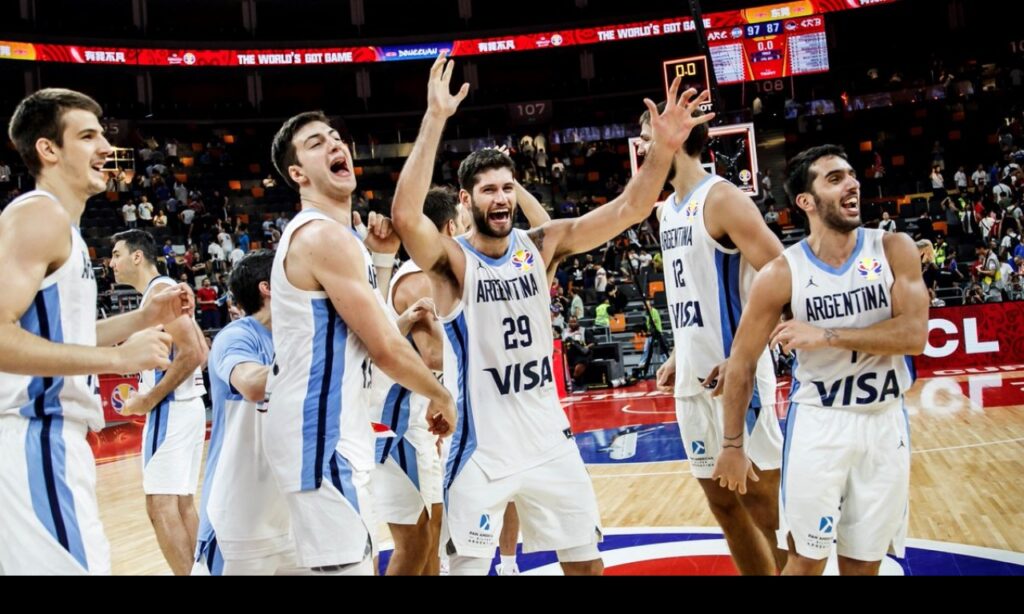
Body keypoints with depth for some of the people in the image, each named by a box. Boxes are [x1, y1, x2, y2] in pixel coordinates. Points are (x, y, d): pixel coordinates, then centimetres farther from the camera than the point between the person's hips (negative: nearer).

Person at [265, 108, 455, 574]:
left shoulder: (331, 234, 15)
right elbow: (385, 348, -17)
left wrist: (383, 258, 10)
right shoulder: (324, 234, -17)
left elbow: (363, 322, 21)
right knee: (343, 566, -6)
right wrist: (441, 396, -1)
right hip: (319, 435, -11)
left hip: (332, 431, 11)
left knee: (353, 560, 20)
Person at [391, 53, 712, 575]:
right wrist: (436, 117, -35)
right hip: (480, 449, -4)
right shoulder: (451, 261, -12)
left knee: (586, 562, 16)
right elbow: (405, 216, -33)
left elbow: (627, 209, -4)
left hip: (549, 440, 5)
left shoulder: (541, 246, 1)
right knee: (466, 567, 4)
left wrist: (663, 149, -19)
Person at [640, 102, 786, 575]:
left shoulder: (721, 199, -12)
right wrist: (678, 355, 15)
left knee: (766, 508, -1)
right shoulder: (666, 211, 15)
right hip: (692, 380, 9)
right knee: (723, 504, 14)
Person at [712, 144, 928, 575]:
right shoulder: (781, 274, -10)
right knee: (806, 558, 5)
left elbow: (914, 335, -15)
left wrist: (827, 335, -23)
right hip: (817, 423, -2)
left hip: (885, 422, 2)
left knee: (864, 563, 13)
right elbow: (741, 364, -4)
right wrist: (733, 445, -1)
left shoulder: (895, 250, -4)